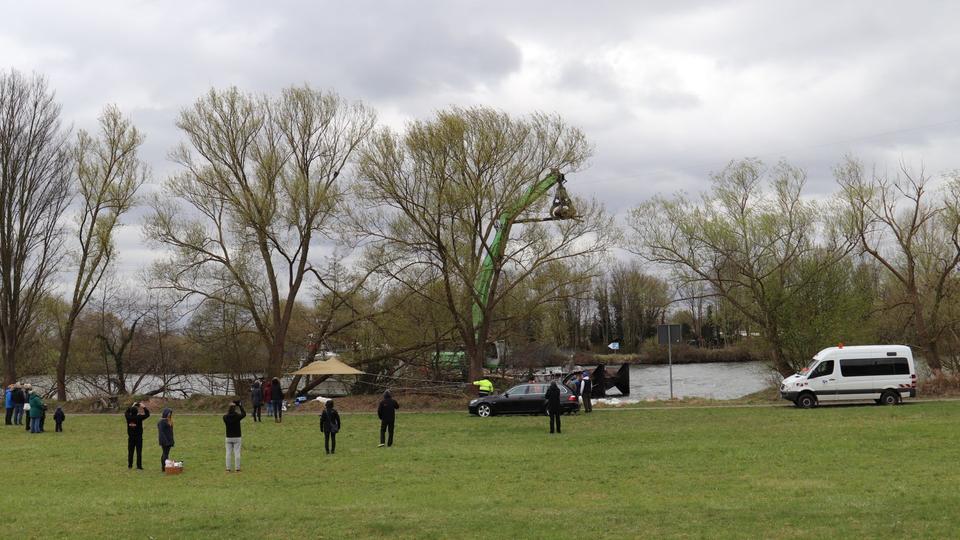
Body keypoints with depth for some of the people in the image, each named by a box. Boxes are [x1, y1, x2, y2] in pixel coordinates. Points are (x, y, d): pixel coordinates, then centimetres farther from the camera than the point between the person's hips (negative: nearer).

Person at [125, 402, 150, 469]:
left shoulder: (128, 417, -7)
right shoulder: (139, 417, -16)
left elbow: (126, 413, 16)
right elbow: (147, 414, -6)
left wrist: (132, 406, 21)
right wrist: (143, 407, 3)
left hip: (131, 438, 3)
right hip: (138, 437, -3)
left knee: (130, 451, 10)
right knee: (139, 452, 0)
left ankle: (130, 465, 13)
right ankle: (139, 466, -1)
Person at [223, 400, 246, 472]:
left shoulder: (225, 417, -9)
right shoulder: (237, 416, -13)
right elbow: (244, 414, 6)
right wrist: (240, 406, 15)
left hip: (228, 438, 2)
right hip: (237, 438, -2)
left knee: (228, 453, 7)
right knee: (237, 453, 3)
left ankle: (228, 468, 7)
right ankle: (237, 468, 4)